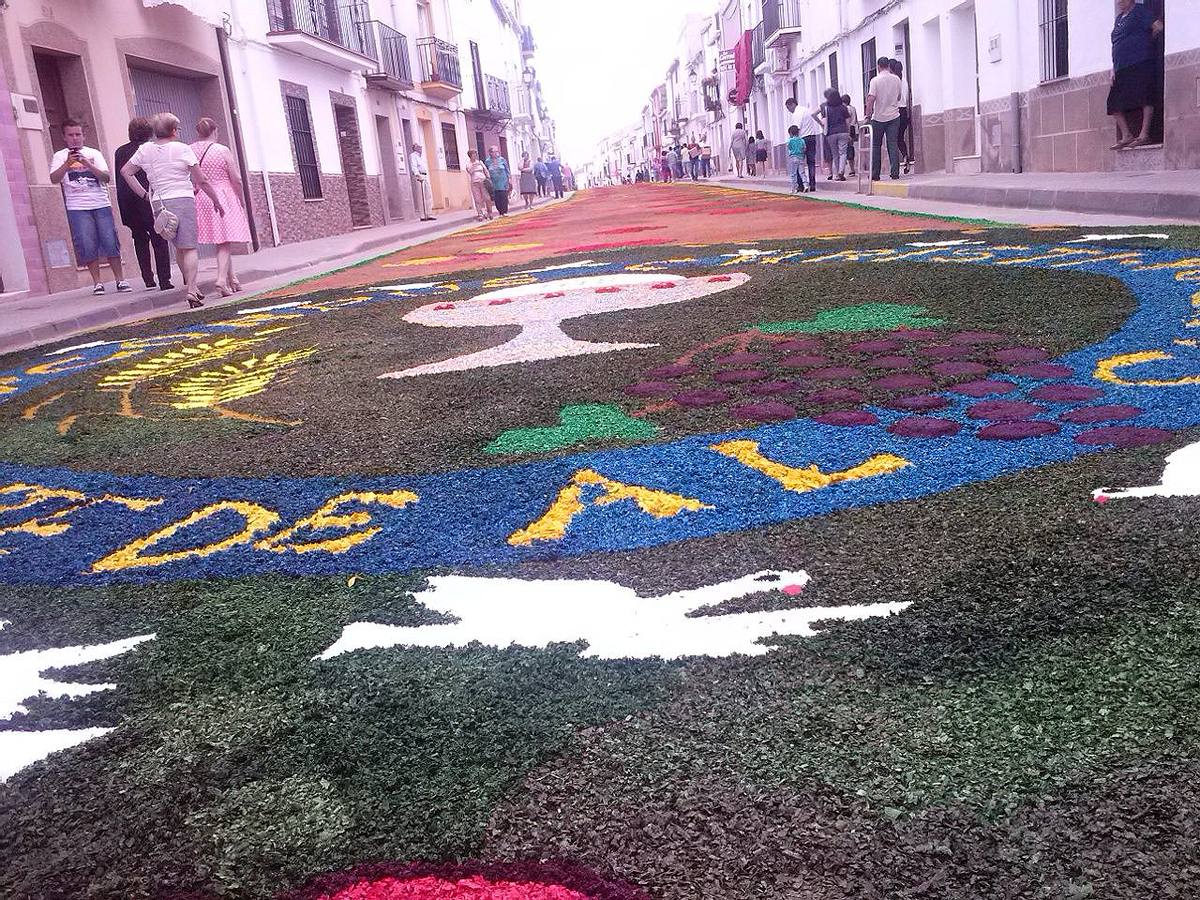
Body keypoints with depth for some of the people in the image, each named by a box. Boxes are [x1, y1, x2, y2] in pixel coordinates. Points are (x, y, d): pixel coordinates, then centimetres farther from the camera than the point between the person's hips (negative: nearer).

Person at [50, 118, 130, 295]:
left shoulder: (94, 153, 13)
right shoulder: (59, 157, 9)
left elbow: (106, 177, 1)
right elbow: (54, 179, -5)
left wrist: (88, 165, -13)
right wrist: (67, 164, -18)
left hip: (101, 205, 1)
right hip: (77, 208, -1)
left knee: (110, 242, -4)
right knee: (87, 246, -6)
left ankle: (120, 280, 1)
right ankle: (97, 283, 1)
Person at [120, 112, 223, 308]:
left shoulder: (145, 149, 9)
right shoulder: (182, 149, -4)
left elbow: (125, 171, 11)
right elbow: (202, 181, -4)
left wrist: (144, 194, 12)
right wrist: (217, 201, 6)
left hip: (158, 202, 5)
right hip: (183, 199, -5)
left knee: (179, 247, 19)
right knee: (190, 247, -6)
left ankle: (189, 284, 27)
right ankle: (191, 290, -17)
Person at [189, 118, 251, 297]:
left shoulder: (189, 151, 2)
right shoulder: (223, 150, -6)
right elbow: (236, 179, -5)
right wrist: (240, 200, 8)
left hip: (201, 200, 4)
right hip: (223, 198, -4)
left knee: (221, 242, 12)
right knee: (225, 242, -3)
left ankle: (232, 279, 18)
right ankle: (222, 278, -17)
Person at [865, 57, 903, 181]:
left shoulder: (875, 80, -9)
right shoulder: (896, 80, 4)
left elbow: (871, 99, -15)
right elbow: (898, 97, 16)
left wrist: (868, 115, -7)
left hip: (878, 117, -3)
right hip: (894, 116, 3)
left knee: (876, 146, 7)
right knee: (893, 145, 2)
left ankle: (875, 174, 7)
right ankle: (895, 173, -5)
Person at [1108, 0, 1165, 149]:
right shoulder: (1119, 18, 23)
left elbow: (1158, 27, -10)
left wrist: (1146, 40, 7)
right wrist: (1114, 69, 15)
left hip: (1140, 63, -8)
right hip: (1122, 68, 8)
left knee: (1145, 99, -11)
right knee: (1115, 105, 3)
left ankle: (1144, 135, -14)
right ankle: (1126, 137, 6)